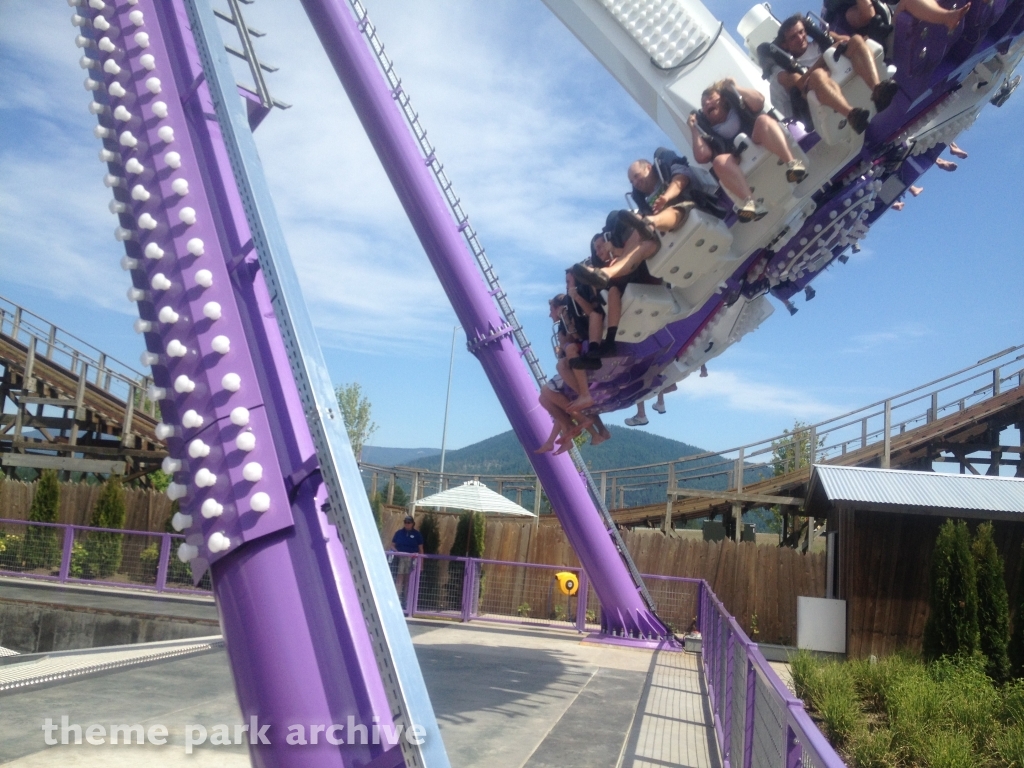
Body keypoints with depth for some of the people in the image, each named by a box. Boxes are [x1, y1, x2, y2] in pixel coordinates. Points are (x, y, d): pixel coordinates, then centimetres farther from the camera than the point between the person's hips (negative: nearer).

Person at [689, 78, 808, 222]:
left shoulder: (736, 106, 30)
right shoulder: (708, 130, 24)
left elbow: (759, 102, 9)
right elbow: (702, 157, 5)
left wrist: (736, 88, 8)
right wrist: (694, 130, 8)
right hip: (739, 164, -1)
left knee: (763, 120, -27)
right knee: (719, 161, -33)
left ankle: (792, 164, -44)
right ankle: (750, 201, -53)